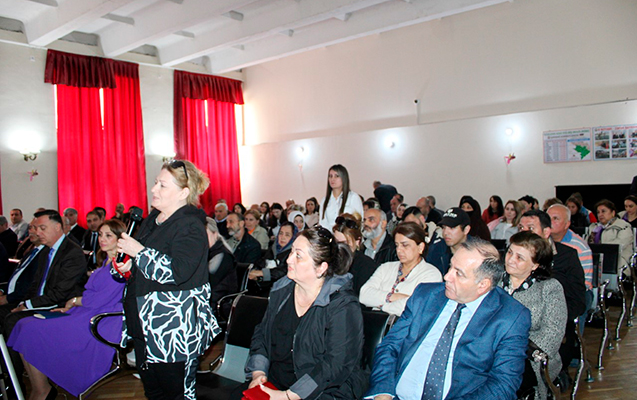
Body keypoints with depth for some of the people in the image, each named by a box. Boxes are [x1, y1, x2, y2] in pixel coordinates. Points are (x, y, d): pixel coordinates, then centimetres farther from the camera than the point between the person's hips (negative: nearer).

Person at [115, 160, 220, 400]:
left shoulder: (191, 226, -16)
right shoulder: (153, 218, 11)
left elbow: (177, 272, -29)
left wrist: (139, 251, -22)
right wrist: (128, 266, 10)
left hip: (174, 329, -9)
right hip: (144, 323, 9)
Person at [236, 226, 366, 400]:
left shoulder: (344, 306, -15)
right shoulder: (281, 291, 6)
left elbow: (336, 366, -19)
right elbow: (261, 334, 13)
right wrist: (258, 372, -3)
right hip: (275, 382, 6)